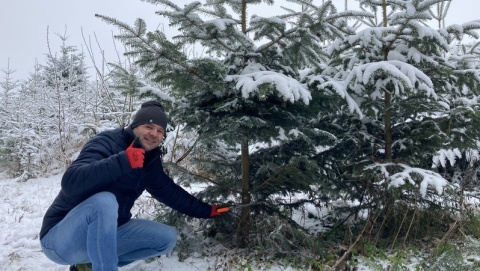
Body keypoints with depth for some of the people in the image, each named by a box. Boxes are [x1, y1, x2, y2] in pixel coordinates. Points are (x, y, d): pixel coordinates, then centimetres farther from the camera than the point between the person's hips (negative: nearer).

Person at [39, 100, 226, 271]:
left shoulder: (149, 160, 2)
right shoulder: (106, 143, -22)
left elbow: (170, 192, 14)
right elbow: (71, 183, -38)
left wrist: (205, 211, 15)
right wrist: (123, 161, -45)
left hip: (103, 234, 8)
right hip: (60, 238, -8)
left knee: (167, 238, 1)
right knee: (105, 201, -37)